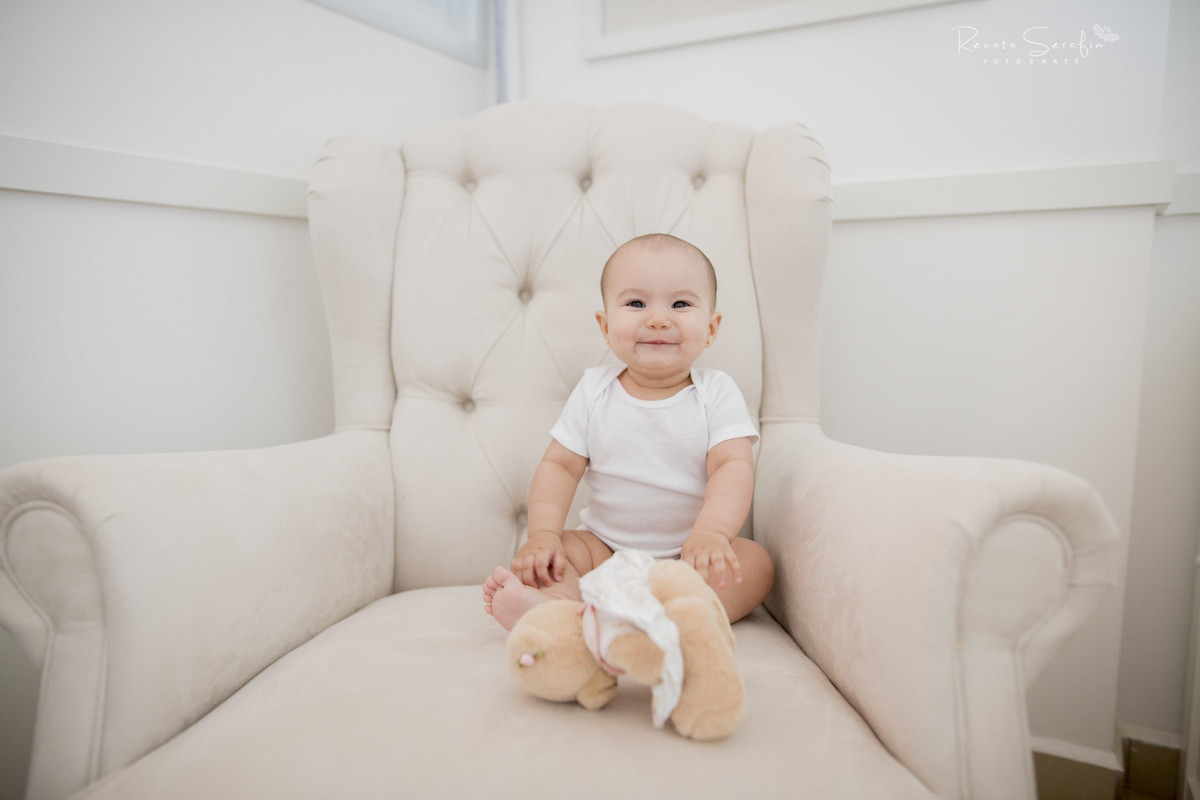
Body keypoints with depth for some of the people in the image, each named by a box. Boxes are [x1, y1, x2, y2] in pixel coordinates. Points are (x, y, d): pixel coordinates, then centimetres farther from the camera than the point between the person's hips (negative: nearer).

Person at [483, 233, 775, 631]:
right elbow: (559, 466, -3)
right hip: (605, 548, 2)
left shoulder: (717, 393, -7)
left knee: (756, 562, -25)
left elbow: (733, 468, -18)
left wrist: (710, 532, -37)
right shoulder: (594, 391, -3)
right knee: (536, 555, -17)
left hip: (689, 554, -1)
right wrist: (543, 534, -20)